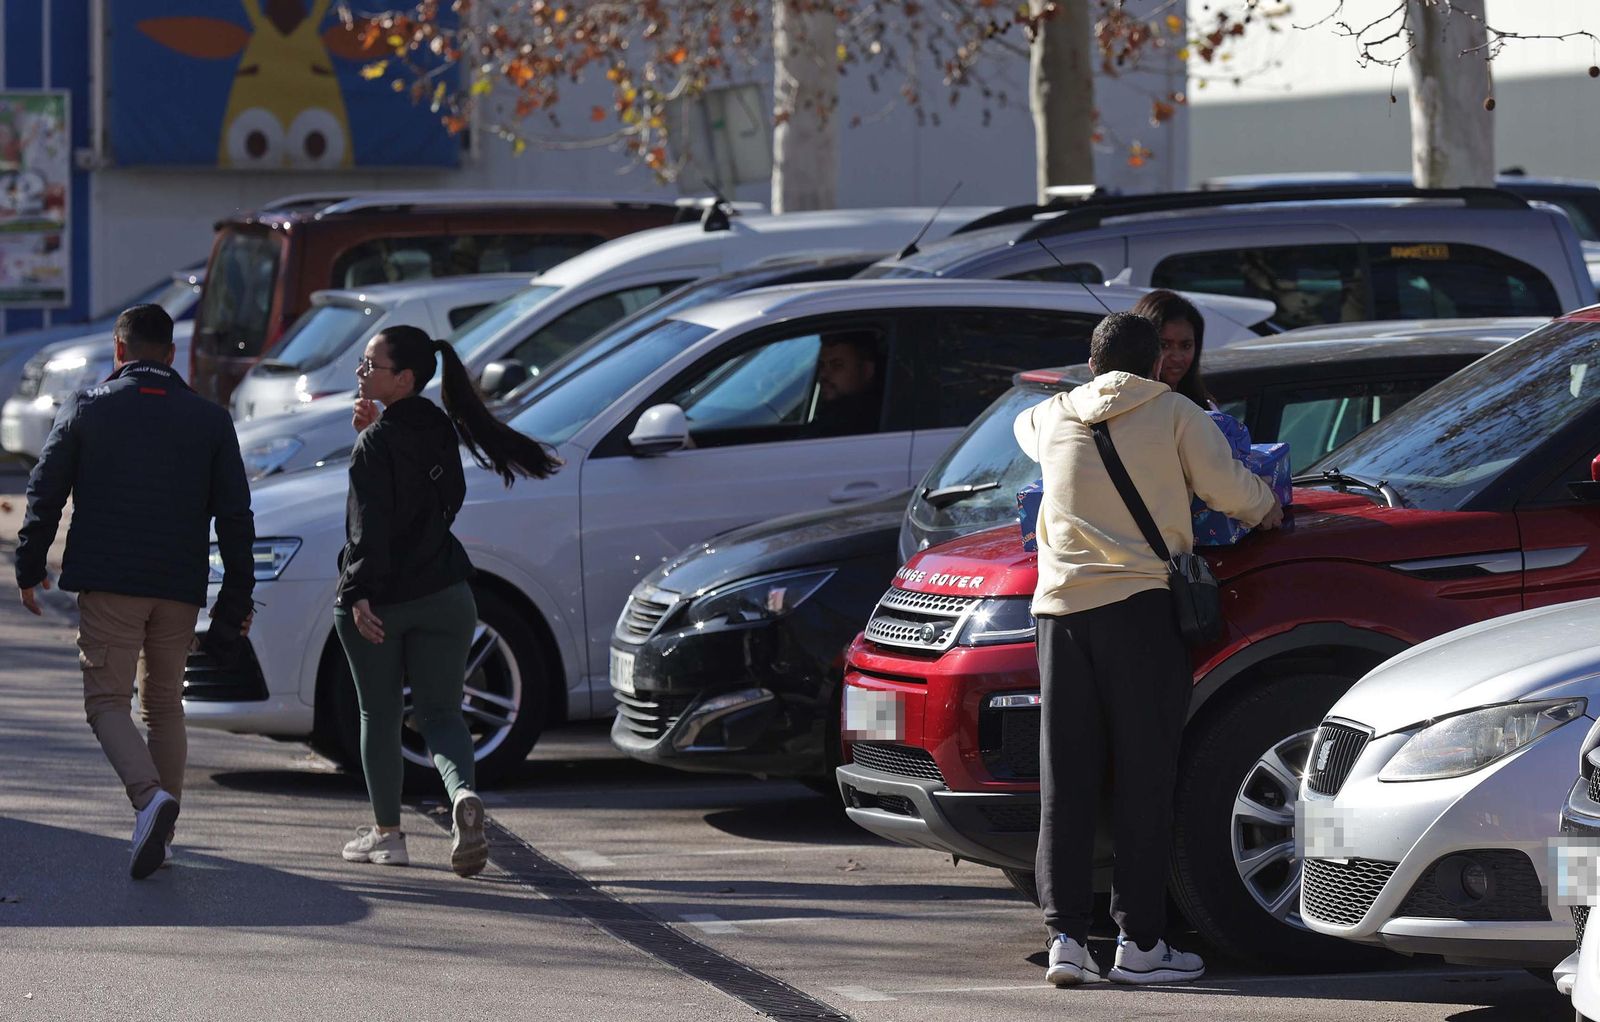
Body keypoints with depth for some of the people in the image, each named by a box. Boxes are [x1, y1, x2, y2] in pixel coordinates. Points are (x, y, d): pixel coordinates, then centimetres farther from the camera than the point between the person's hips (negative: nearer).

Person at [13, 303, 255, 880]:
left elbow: (45, 494, 1)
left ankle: (150, 796, -28)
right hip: (180, 589, 3)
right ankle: (158, 831, 12)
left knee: (107, 701, -2)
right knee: (163, 705, 15)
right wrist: (236, 599, 9)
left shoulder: (86, 410, 2)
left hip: (107, 583, -3)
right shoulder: (210, 420, 7)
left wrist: (29, 569, 11)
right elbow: (235, 516, 5)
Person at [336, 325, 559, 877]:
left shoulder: (377, 442, -14)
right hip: (443, 595, 5)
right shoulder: (440, 429, 7)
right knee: (440, 712, 5)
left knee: (379, 716, 10)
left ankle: (387, 832, 18)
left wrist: (359, 594, -25)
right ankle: (464, 796, -24)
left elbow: (369, 525, -21)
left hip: (382, 600, -5)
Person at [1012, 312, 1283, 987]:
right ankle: (1139, 943, -1)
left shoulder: (1055, 416, 16)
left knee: (1066, 778, 5)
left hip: (1060, 604, 4)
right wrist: (1267, 510, 18)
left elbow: (1022, 426, 39)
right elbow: (1226, 486, -4)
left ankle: (1065, 935, 0)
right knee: (1143, 775, -1)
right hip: (1139, 602, -4)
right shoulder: (1174, 413, 5)